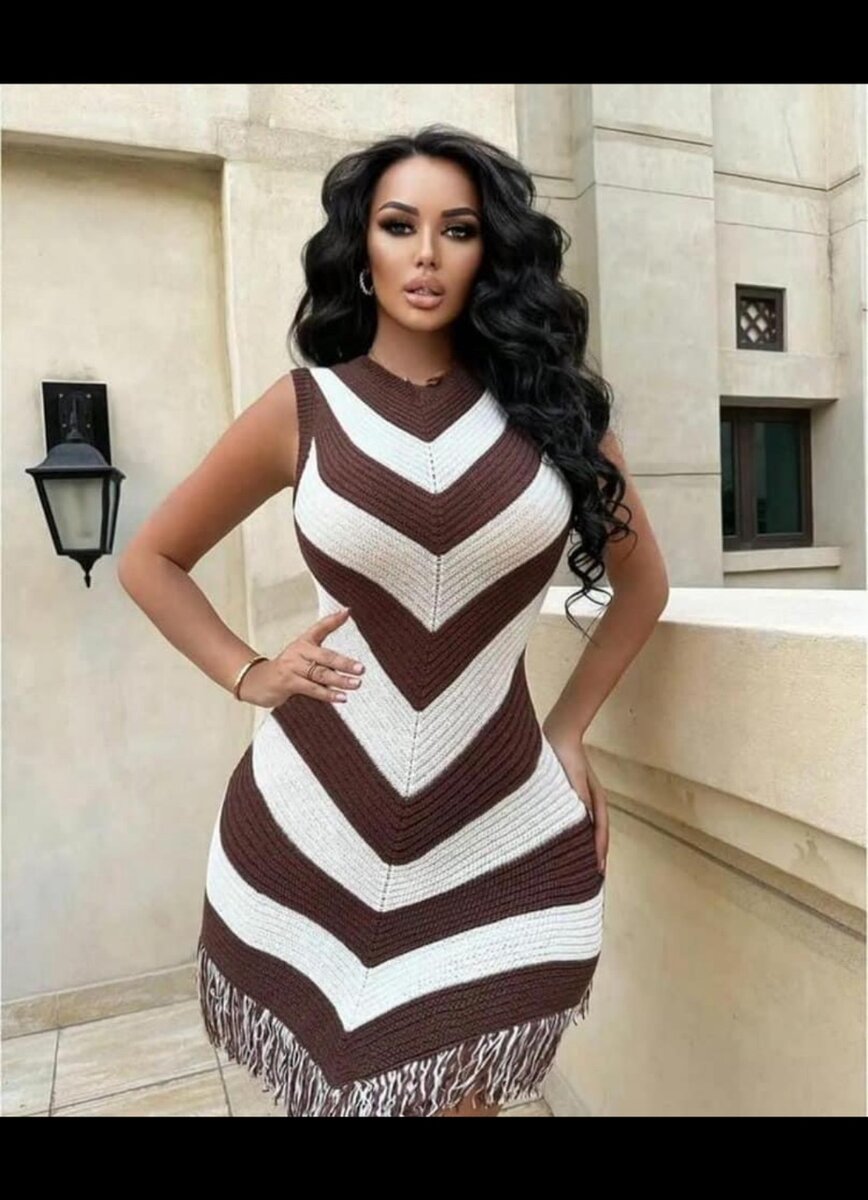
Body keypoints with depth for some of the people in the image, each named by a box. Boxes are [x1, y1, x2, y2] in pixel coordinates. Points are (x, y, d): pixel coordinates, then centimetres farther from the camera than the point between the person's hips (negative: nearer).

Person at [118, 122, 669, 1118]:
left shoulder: (549, 403, 3)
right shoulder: (303, 408, 1)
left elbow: (641, 575, 14)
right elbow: (151, 561, 12)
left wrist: (570, 729, 7)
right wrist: (246, 675, -1)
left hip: (501, 822, 1)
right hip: (314, 819, 0)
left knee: (463, 1097, 13)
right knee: (339, 1089, 18)